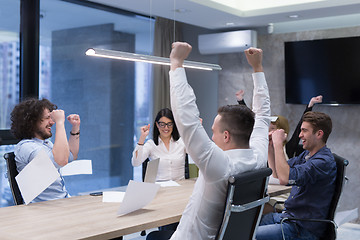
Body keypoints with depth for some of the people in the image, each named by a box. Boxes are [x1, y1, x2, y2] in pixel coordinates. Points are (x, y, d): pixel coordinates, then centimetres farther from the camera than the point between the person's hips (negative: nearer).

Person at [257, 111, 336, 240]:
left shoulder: (324, 161, -20)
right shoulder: (306, 155, 10)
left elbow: (285, 178, -33)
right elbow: (276, 173, 19)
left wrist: (278, 143, -24)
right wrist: (270, 146, 5)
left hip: (302, 229, -9)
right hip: (286, 215, 9)